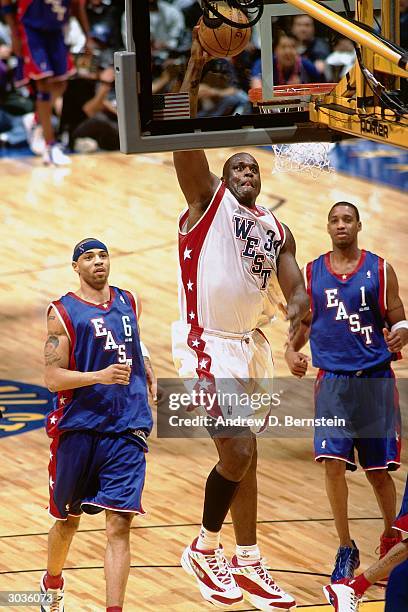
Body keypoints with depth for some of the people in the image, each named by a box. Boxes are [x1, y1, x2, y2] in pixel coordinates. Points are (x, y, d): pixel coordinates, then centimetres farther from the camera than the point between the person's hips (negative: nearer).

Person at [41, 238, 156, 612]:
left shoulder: (128, 302, 10)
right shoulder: (63, 312, -5)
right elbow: (53, 378, -12)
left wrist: (145, 367, 15)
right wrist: (101, 376, -25)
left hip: (126, 430, 2)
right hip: (78, 427, -2)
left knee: (119, 525, -11)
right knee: (68, 520, 16)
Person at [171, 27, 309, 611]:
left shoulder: (276, 229, 12)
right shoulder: (208, 199, -2)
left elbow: (295, 290, 4)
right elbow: (182, 138, -15)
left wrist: (296, 325, -18)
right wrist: (194, 70, -20)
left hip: (249, 344, 7)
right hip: (205, 344, -7)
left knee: (243, 456, 13)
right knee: (240, 451, -16)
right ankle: (204, 549, 2)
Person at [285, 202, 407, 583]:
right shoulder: (311, 274, 7)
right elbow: (304, 321, 15)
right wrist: (292, 349, -5)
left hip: (375, 379, -1)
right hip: (332, 380, 1)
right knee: (333, 463, -11)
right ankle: (346, 550, 2)